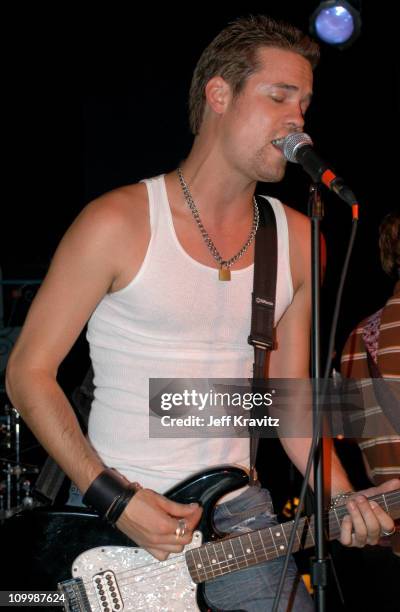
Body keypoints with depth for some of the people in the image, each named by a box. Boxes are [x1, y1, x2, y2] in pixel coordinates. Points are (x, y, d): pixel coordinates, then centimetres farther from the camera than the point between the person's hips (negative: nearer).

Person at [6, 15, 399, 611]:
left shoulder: (296, 240, 5)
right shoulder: (119, 222, -10)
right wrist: (113, 497, -15)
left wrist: (345, 499, -4)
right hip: (114, 521, -4)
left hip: (239, 516, 4)